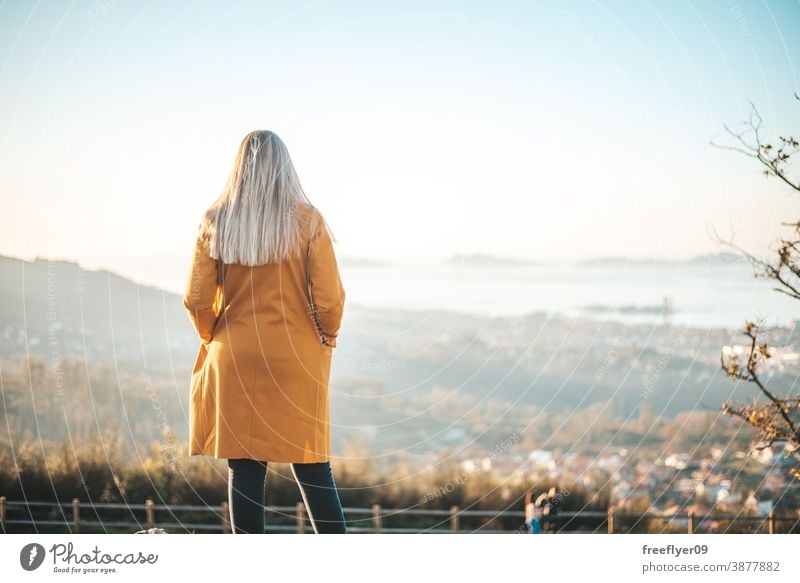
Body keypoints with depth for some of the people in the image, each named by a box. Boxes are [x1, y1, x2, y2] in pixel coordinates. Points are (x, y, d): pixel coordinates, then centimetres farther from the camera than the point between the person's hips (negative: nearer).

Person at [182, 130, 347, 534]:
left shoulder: (215, 222, -2)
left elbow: (196, 300, -1)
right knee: (313, 469, 9)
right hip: (297, 363, -1)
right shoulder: (307, 220, -6)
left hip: (234, 362, 1)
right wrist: (326, 339, 10)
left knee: (244, 470, 6)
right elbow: (329, 299, -8)